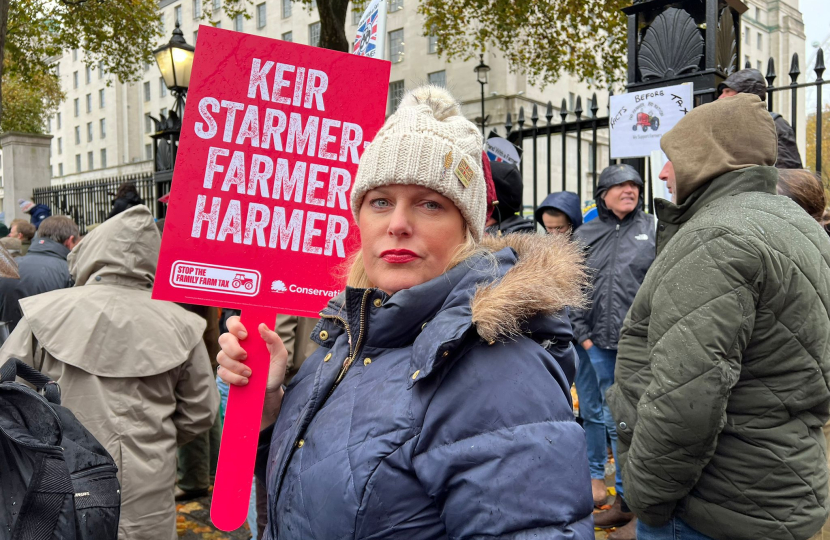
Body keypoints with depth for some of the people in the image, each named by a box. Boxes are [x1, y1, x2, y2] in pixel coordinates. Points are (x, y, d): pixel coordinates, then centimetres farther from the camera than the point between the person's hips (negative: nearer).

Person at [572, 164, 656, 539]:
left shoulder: (654, 230, 2)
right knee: (614, 421, 13)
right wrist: (583, 335, 3)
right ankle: (623, 501, 28)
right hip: (600, 345, 3)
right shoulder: (585, 235, 10)